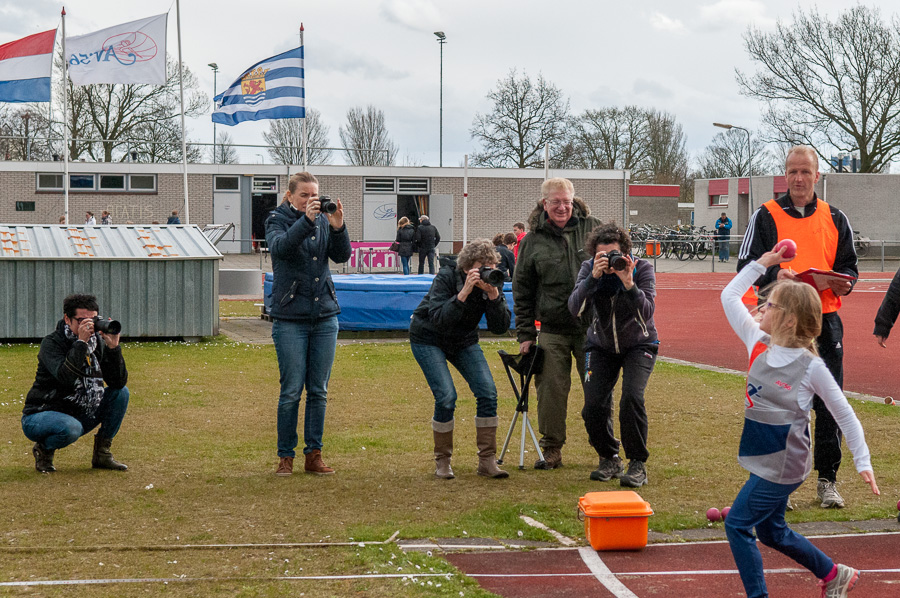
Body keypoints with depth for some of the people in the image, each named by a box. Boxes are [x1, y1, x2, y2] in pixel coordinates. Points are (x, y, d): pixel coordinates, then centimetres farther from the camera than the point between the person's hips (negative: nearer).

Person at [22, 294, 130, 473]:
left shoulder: (97, 342, 1)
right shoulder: (51, 343, -16)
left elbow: (118, 382, -9)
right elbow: (66, 377, -35)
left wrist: (113, 347, -21)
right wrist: (81, 342, -34)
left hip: (81, 415, 6)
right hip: (40, 417, -6)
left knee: (121, 393, -5)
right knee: (71, 428, -38)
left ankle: (102, 453, 3)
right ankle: (44, 449, -3)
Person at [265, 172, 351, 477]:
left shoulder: (323, 220, 9)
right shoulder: (278, 219, -1)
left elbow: (342, 255, -3)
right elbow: (280, 247, -22)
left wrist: (338, 227, -20)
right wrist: (307, 221, -33)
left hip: (325, 316, 4)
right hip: (290, 318, -4)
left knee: (319, 390, 6)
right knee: (292, 390, -2)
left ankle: (314, 455, 14)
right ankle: (285, 456, 9)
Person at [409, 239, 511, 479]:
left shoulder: (490, 283, -14)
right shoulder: (446, 277, -25)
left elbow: (500, 327, -19)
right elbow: (438, 319, -36)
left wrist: (494, 295, -33)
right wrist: (464, 293, -45)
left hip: (464, 340, 5)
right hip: (429, 339, -5)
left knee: (488, 392, -11)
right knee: (446, 397, -19)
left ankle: (487, 460, -2)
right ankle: (442, 461, 0)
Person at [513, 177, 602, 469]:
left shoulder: (593, 228, 4)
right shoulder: (532, 241, 5)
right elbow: (522, 292, 9)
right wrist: (525, 334, 4)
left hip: (593, 327, -1)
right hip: (553, 330, 1)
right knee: (551, 391, 1)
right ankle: (551, 450, 13)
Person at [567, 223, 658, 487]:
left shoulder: (642, 269, -19)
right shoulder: (589, 269, -14)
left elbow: (647, 312, -29)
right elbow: (574, 308, -27)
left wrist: (629, 284, -43)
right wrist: (594, 277, -38)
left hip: (639, 345, -2)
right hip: (602, 346, 2)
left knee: (632, 397, -25)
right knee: (593, 406, -11)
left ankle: (638, 465, -10)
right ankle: (609, 460, 15)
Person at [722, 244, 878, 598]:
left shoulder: (812, 367, -16)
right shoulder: (758, 344, -1)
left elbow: (845, 415, -8)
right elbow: (729, 296, 6)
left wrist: (863, 462, -11)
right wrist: (761, 264, 2)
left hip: (783, 467, -7)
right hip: (765, 461, 7)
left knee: (737, 524, -8)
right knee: (771, 532, 19)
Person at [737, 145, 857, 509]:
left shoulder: (834, 219, 11)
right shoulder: (766, 216, 4)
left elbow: (848, 265, 16)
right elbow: (746, 265, 1)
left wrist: (844, 283, -7)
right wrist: (775, 274, -19)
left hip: (825, 320, 2)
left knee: (829, 403, 0)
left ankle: (827, 480, 11)